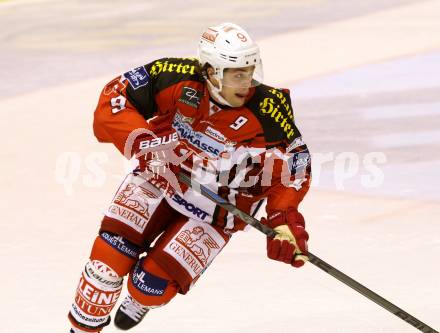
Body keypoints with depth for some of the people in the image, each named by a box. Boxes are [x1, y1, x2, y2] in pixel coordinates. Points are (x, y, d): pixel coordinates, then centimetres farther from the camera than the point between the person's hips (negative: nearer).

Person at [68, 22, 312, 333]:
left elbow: (294, 161, -14)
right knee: (111, 255, -10)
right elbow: (115, 97, -21)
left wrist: (285, 218, -23)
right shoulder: (178, 80, -26)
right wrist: (141, 139, -36)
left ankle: (137, 305, 31)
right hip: (159, 177, 1)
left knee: (152, 283, -8)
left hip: (215, 210, -1)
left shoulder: (268, 112, -27)